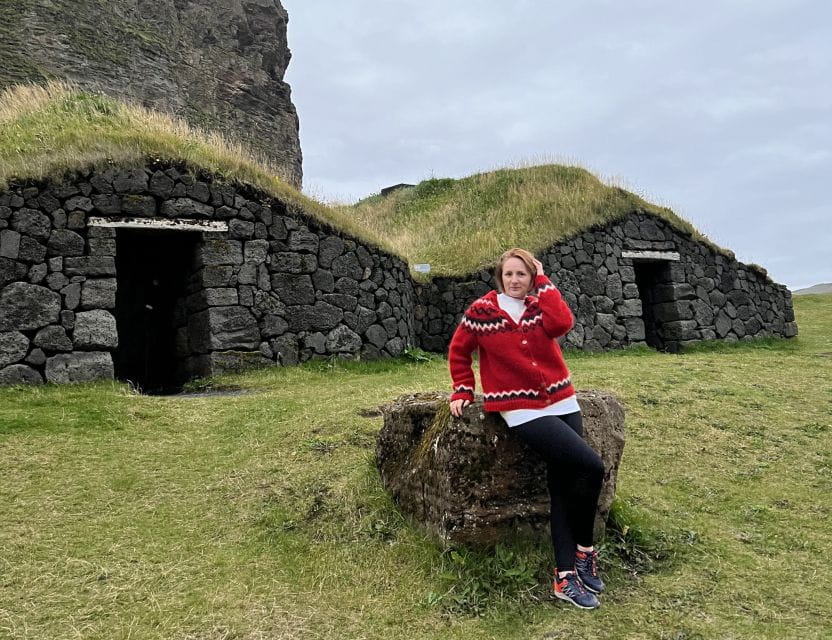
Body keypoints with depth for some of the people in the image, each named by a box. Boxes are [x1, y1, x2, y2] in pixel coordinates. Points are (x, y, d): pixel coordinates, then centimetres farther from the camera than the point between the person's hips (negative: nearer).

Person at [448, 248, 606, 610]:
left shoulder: (540, 305, 7)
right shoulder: (481, 311, -2)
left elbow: (562, 324, -16)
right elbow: (458, 352, 10)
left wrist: (542, 280, -8)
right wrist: (462, 391, 5)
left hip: (561, 402, 5)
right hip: (522, 410, -5)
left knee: (563, 486, 2)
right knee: (590, 466, -16)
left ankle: (565, 577, 11)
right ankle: (585, 551, 4)